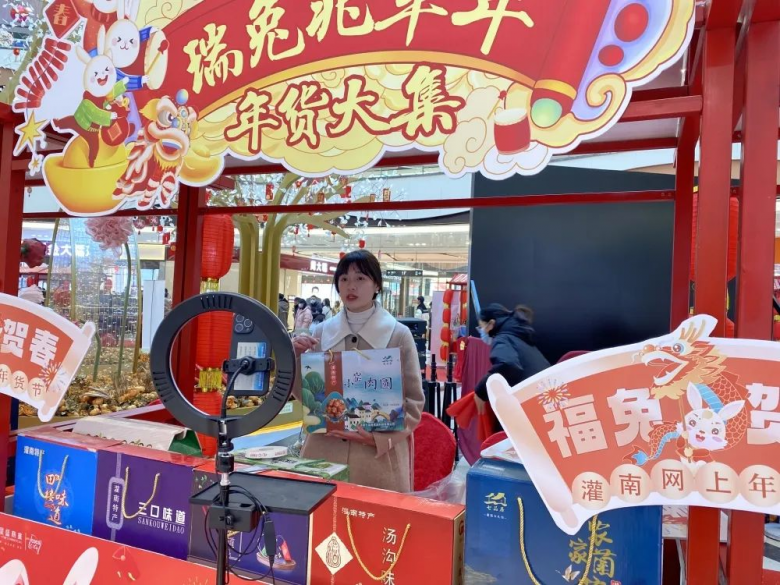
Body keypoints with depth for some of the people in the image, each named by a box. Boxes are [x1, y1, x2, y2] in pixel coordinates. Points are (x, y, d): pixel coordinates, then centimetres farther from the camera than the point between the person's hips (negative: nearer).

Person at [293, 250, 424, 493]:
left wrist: (381, 437, -16)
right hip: (324, 451, 3)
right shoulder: (322, 332, 4)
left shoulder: (399, 334, -5)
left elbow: (413, 403, -3)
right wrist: (296, 356, -5)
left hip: (379, 457, -2)